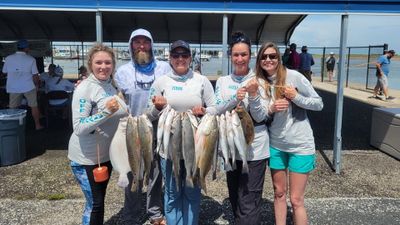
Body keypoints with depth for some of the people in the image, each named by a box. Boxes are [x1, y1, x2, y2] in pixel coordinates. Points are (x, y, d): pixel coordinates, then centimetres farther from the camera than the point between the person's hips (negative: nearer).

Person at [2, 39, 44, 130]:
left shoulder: (8, 58, -1)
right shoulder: (31, 59, -8)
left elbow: (4, 72, 8)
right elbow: (35, 75, -6)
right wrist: (37, 85, 9)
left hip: (13, 88, 2)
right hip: (29, 87, -2)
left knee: (12, 108, 12)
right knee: (34, 106, 10)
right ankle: (37, 125, 16)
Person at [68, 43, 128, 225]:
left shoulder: (111, 86, 3)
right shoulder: (84, 89, -18)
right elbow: (79, 128, -24)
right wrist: (105, 112, -32)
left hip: (106, 154, 6)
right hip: (86, 157, -6)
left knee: (99, 200, 20)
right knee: (94, 203, 6)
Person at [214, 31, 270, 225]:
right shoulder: (222, 81, 5)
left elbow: (261, 117, -8)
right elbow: (216, 110, -5)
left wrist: (254, 95, -26)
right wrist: (235, 99, -23)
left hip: (254, 148, -3)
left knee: (248, 203, -3)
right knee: (235, 198, 17)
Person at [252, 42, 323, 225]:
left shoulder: (293, 76, -11)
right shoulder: (260, 83, 1)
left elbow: (319, 104, -7)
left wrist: (296, 97, -22)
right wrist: (270, 109, -16)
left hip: (300, 145, -4)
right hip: (275, 145, 4)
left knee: (296, 200, 1)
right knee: (279, 193, 16)